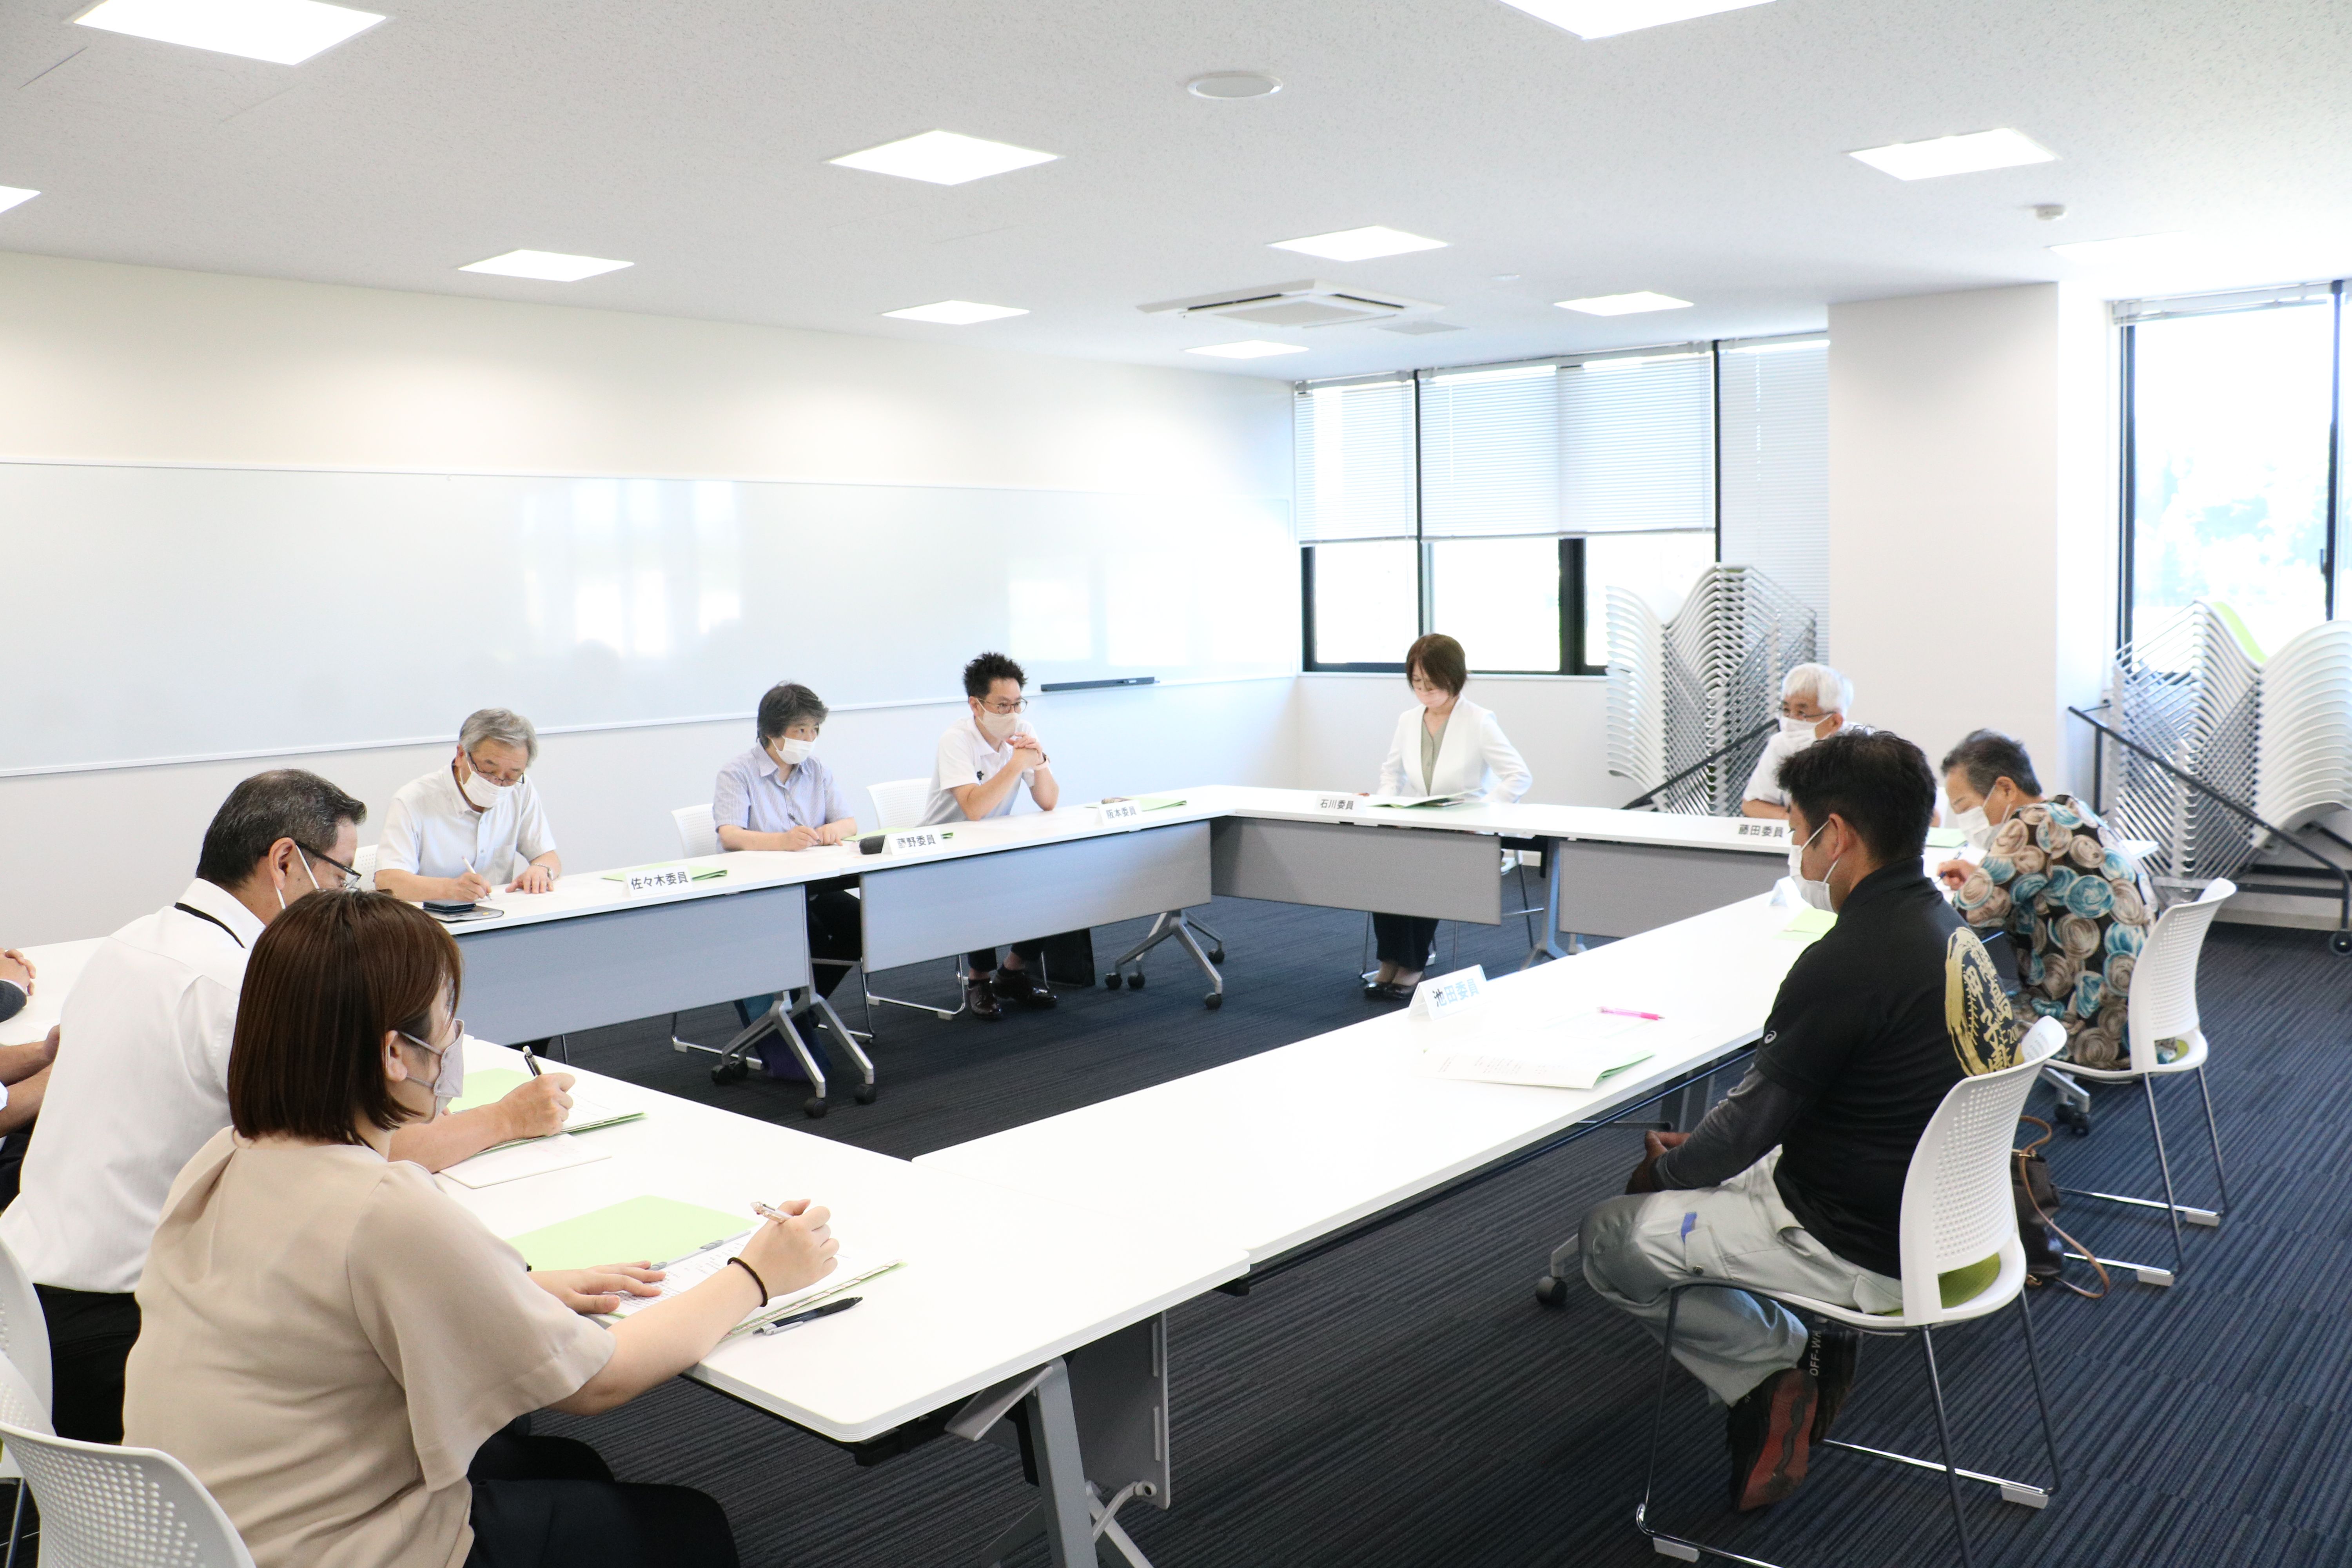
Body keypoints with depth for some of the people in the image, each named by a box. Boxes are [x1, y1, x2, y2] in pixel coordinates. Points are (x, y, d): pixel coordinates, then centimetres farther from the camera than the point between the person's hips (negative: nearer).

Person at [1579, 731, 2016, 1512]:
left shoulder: (1847, 963, -27)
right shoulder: (1948, 928, 3)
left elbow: (1752, 1120, -16)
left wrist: (1665, 1168, 3)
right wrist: (1697, 1151, 11)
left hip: (1869, 1250, -9)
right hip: (1937, 1211, 9)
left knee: (1610, 1237, -2)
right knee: (1709, 1171, 24)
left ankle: (1775, 1363, 5)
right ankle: (1811, 1338, 16)